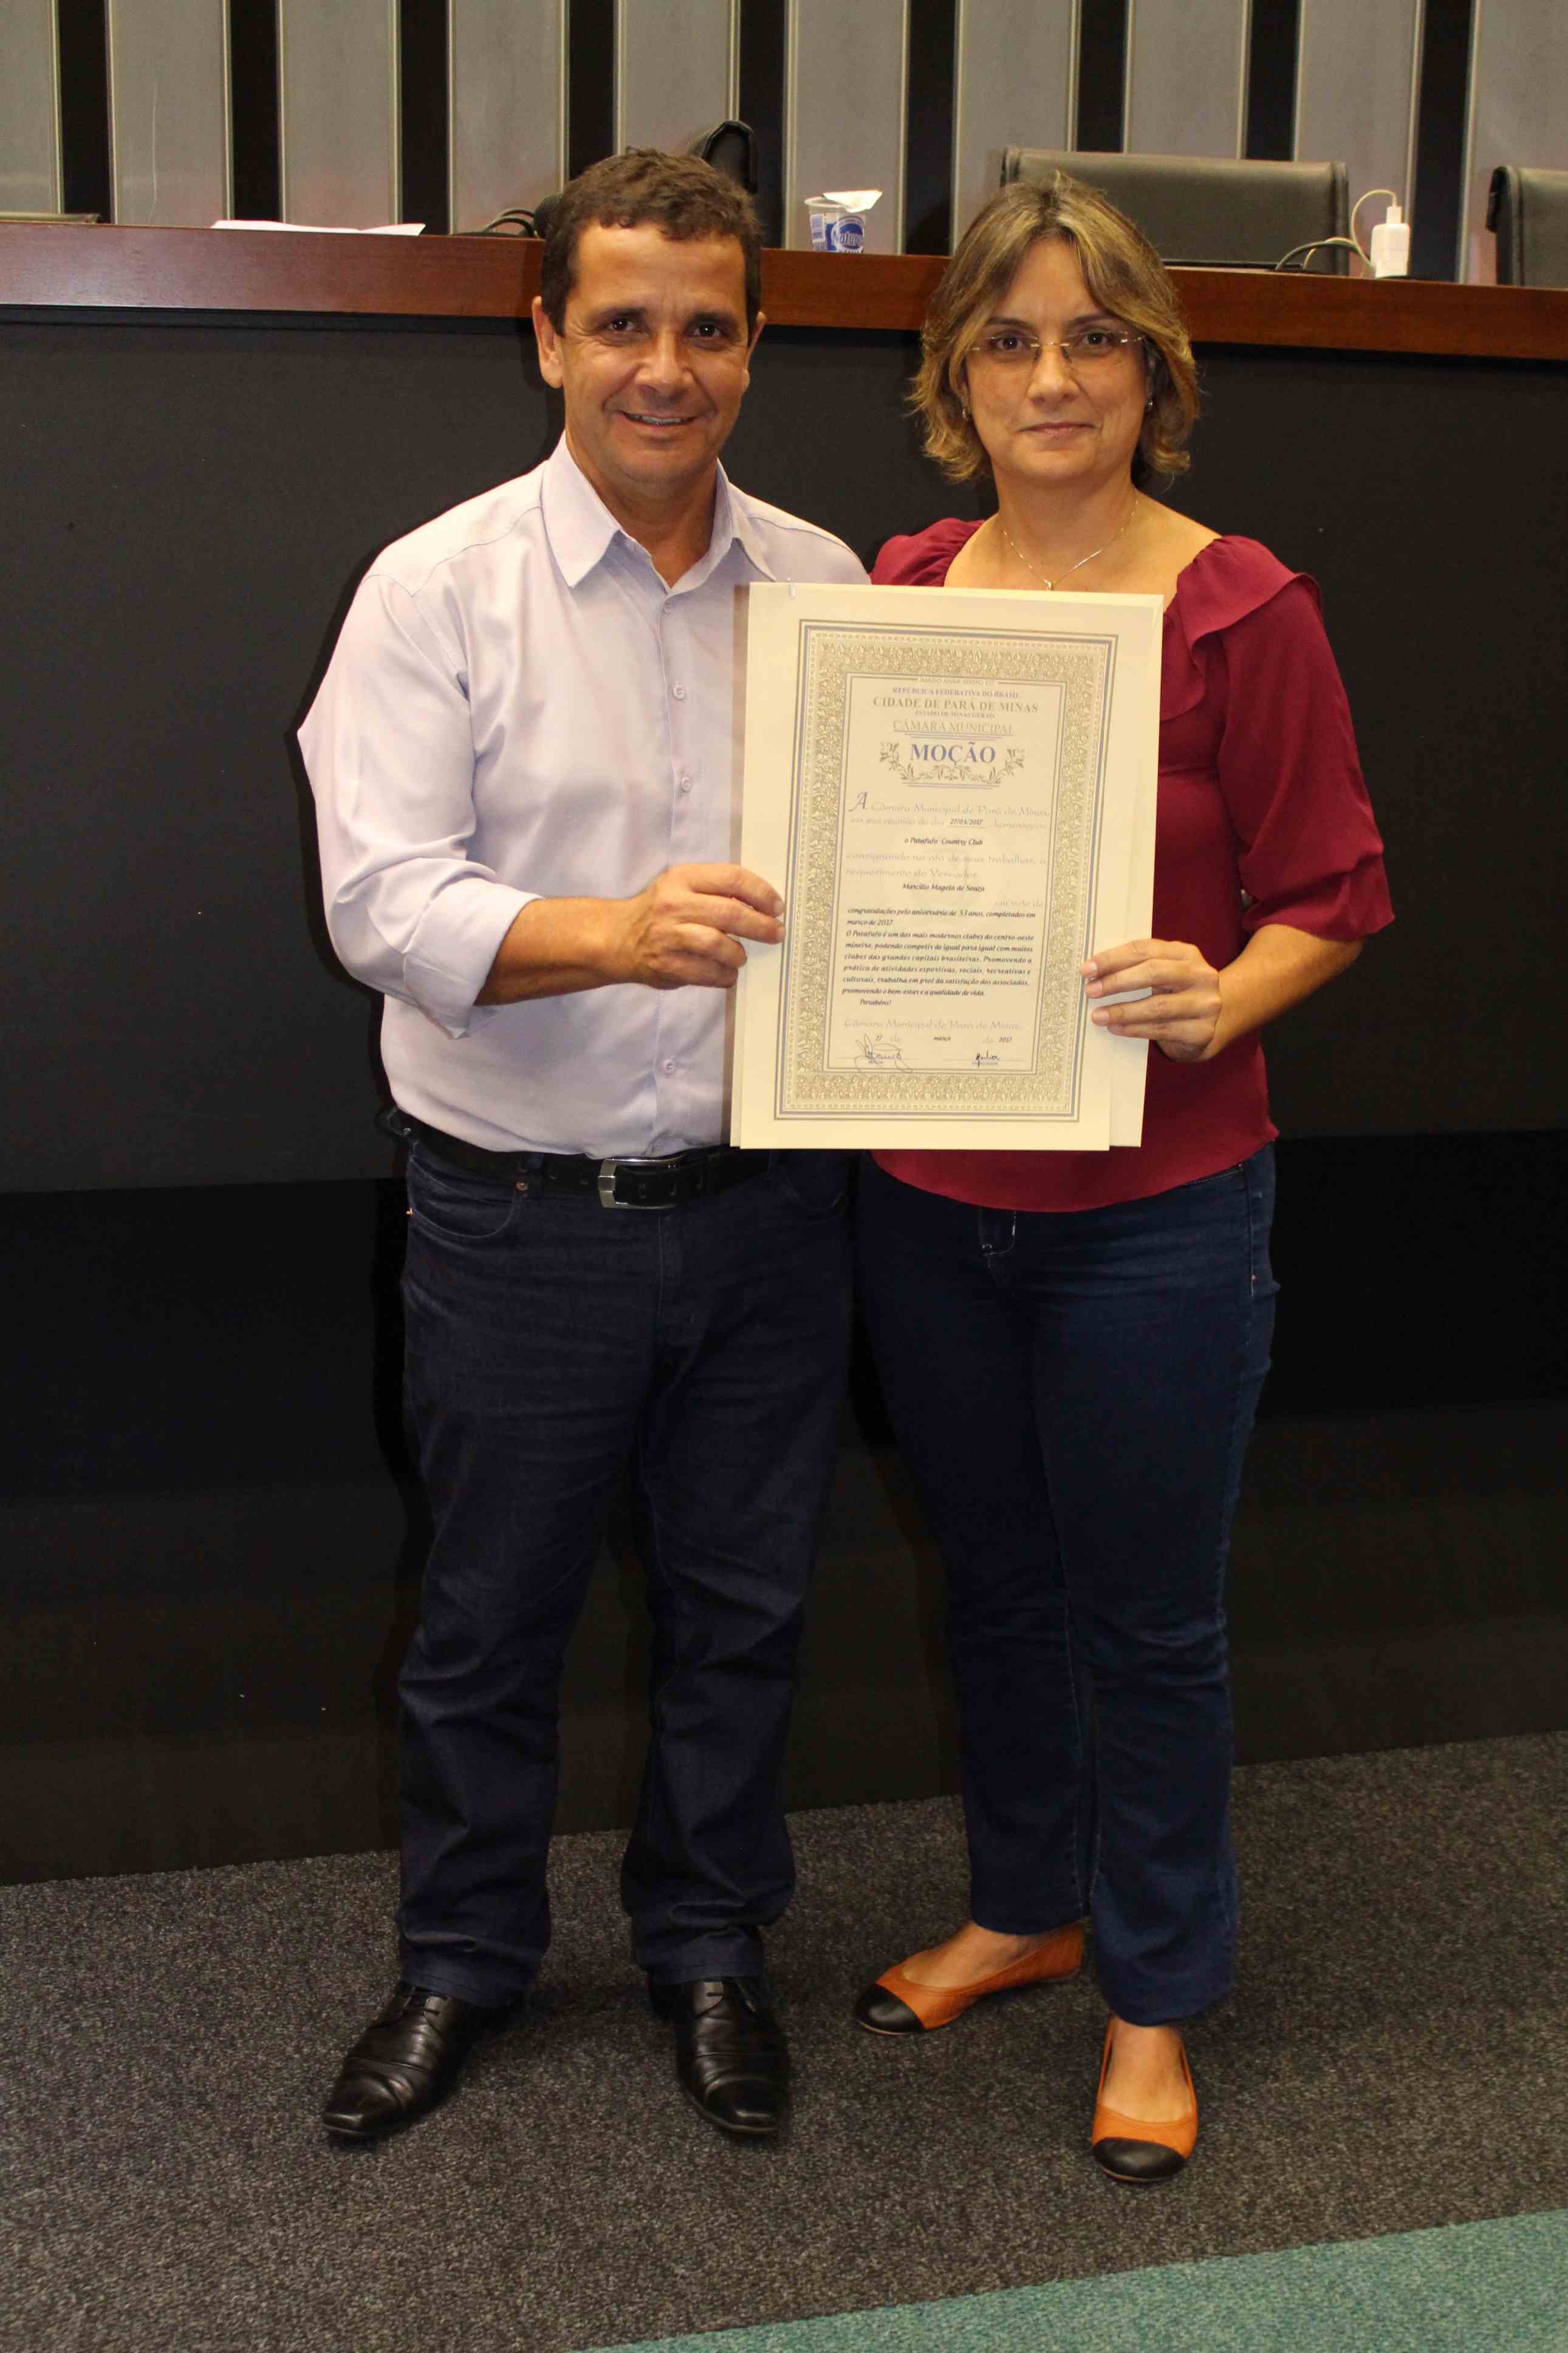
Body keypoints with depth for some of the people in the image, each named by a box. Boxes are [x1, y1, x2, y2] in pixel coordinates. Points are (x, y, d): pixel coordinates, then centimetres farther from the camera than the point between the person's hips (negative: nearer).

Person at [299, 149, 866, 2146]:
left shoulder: (824, 586, 5)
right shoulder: (440, 589, -6)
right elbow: (381, 896, -15)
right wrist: (614, 934, -31)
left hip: (764, 1200, 3)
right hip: (524, 1214, -3)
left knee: (741, 1601, 15)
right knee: (489, 1612, 12)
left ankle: (708, 1941, 36)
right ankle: (461, 1958, 34)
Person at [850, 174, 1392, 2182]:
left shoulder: (1243, 610, -10)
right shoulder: (901, 593, 3)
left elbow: (1332, 891, -5)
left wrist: (1220, 999, -23)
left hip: (1153, 1207, -4)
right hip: (927, 1190, 4)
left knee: (1147, 1616, 9)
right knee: (991, 1577, 20)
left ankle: (1154, 1995, 30)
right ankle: (1021, 1904, 42)